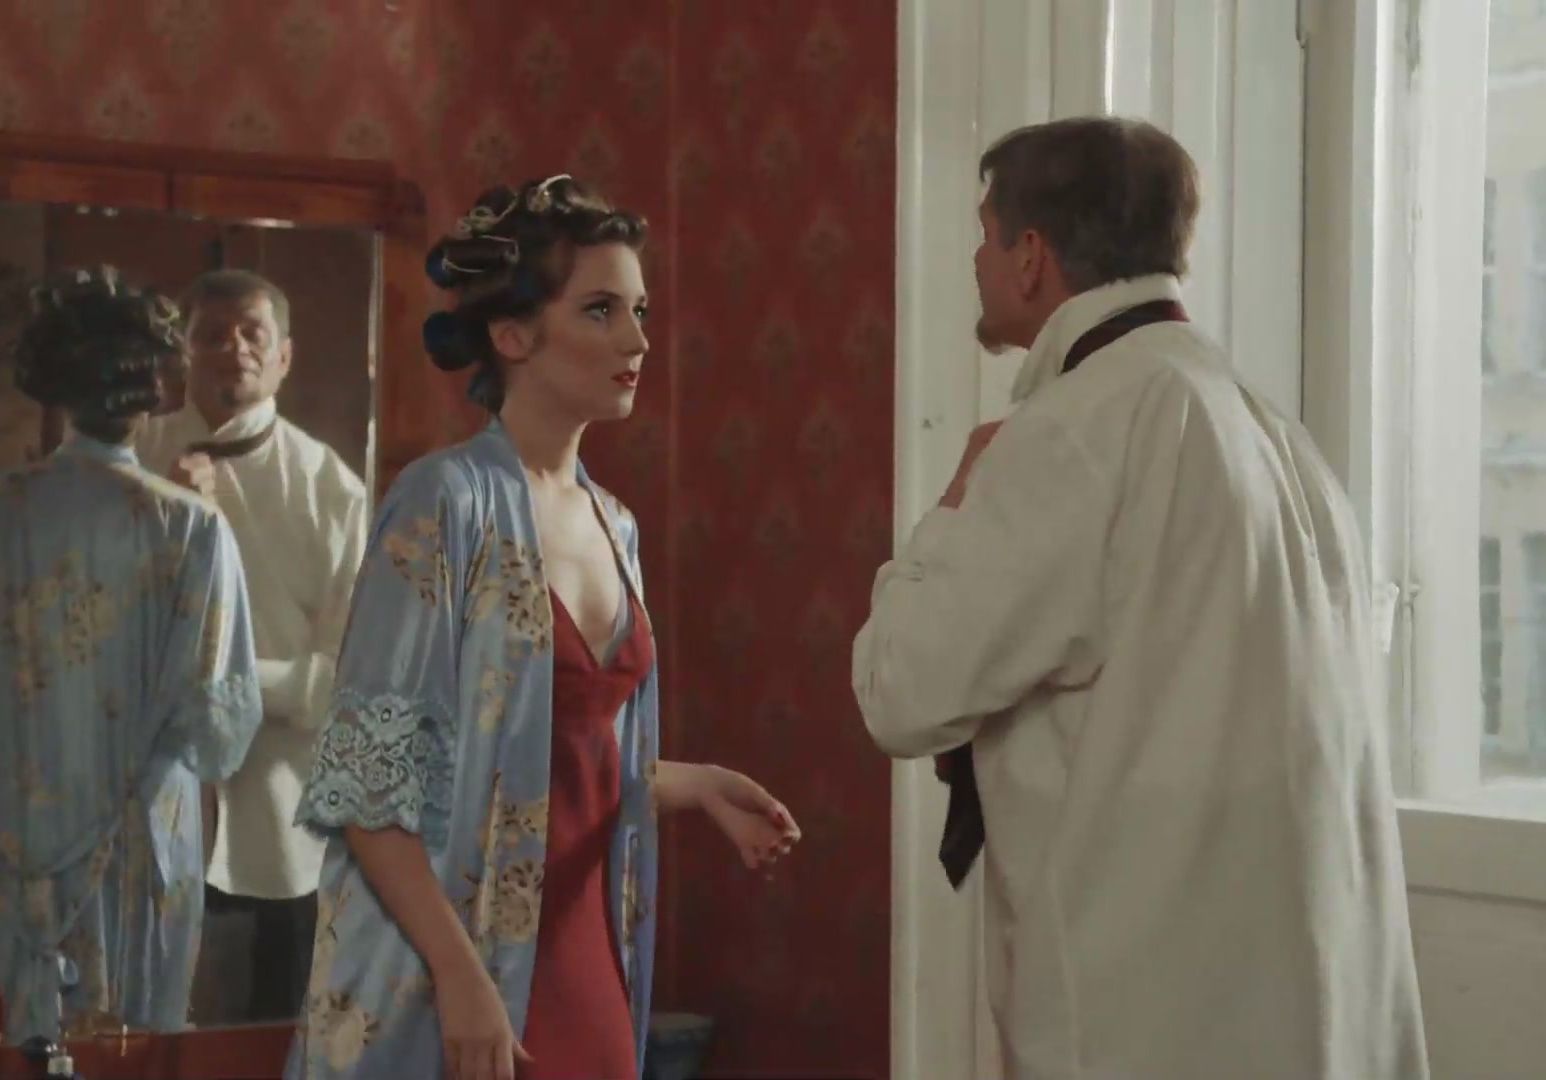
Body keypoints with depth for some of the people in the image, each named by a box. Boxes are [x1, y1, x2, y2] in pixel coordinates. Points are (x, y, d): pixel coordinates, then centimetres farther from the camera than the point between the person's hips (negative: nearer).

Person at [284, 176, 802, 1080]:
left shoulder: (613, 526, 10)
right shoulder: (447, 500, -12)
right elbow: (366, 777, -16)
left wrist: (695, 785, 4)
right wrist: (458, 972, -21)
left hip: (581, 949, 7)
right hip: (452, 968, -7)